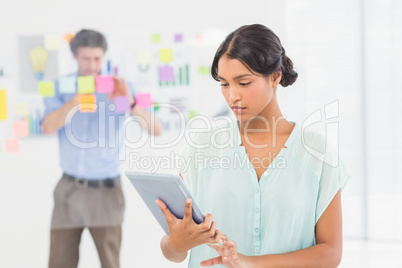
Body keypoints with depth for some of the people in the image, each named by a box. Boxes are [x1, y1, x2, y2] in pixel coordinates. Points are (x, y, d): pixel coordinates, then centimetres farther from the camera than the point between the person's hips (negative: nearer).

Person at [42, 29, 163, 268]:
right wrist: (77, 99, -30)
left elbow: (156, 130, -10)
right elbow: (48, 127, -15)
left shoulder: (119, 87, -1)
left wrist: (130, 102, -27)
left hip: (106, 191, -1)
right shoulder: (61, 87, 3)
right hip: (69, 191, 2)